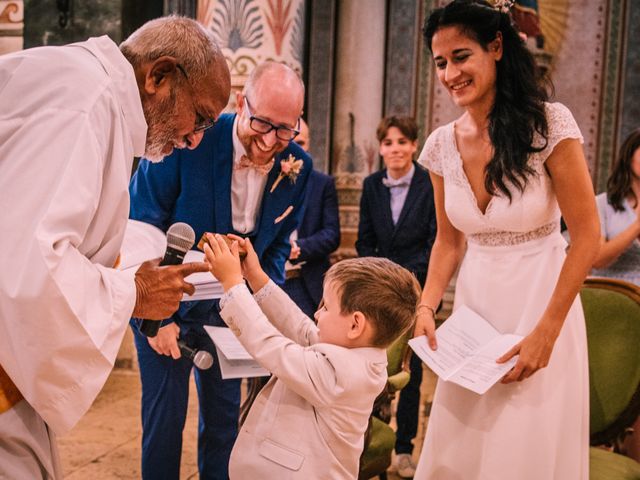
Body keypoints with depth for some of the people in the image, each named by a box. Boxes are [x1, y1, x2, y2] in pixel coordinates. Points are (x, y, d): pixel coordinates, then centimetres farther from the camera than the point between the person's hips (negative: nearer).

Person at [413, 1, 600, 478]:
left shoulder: (549, 123, -14)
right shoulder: (441, 145, -2)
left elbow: (587, 237, -12)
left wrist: (546, 332, -14)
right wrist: (427, 306, -7)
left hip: (541, 306, -4)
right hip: (473, 309, 4)